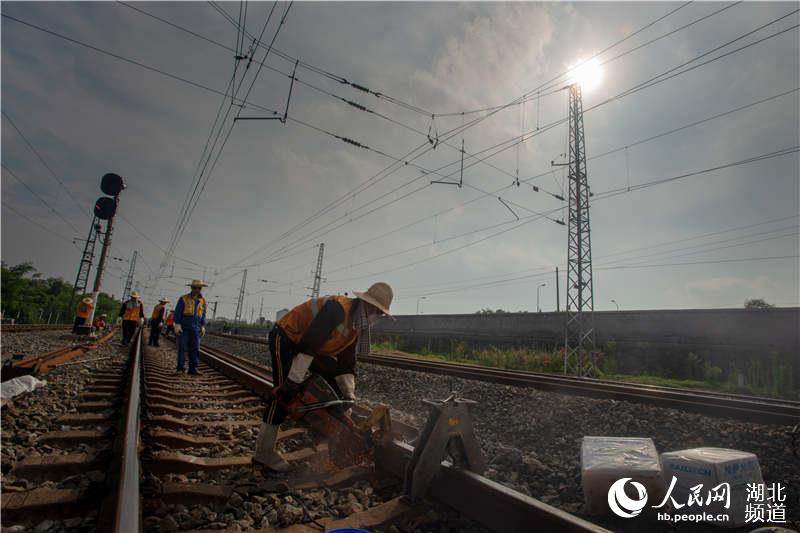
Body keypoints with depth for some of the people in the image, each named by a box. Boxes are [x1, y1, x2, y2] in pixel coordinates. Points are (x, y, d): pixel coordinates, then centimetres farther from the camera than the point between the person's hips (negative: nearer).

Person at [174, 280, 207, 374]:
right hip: (183, 328, -3)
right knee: (182, 348, -1)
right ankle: (180, 368, 7)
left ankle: (193, 368, 4)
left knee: (195, 349, 0)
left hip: (195, 329, 4)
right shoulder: (184, 299, -7)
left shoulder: (202, 301, 6)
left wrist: (203, 327, 7)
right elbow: (177, 312, -7)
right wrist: (177, 325, -13)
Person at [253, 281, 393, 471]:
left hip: (313, 347, 9)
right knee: (284, 392, -14)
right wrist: (293, 381, -32)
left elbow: (346, 363, 3)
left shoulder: (357, 327, 0)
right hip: (286, 336, -9)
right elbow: (308, 344, -34)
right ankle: (263, 452, -3)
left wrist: (349, 396, -4)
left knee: (333, 378, 7)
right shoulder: (339, 308, -30)